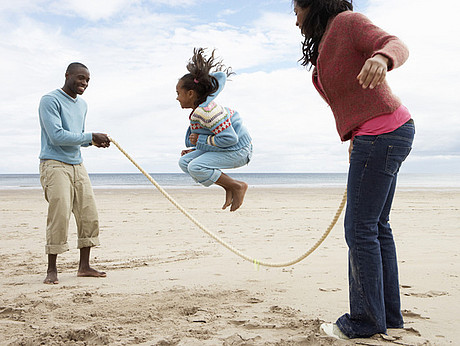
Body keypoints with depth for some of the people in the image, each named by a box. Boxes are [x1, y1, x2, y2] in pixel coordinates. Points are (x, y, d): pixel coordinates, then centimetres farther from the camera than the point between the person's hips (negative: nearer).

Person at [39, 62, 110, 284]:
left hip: (77, 165, 8)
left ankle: (84, 266, 13)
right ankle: (52, 269, -1)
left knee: (89, 216, 3)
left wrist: (94, 141, 2)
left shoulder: (82, 105, 17)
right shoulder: (50, 100, -8)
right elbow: (57, 136, -18)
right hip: (54, 165, -8)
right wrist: (90, 137, -16)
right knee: (59, 216, -12)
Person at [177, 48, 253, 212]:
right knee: (184, 162, 3)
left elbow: (230, 138, -28)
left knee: (195, 167, -24)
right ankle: (229, 188, 1)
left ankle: (238, 186, -9)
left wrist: (201, 140, -18)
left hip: (237, 150, -11)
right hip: (224, 149, 11)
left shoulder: (205, 111, -24)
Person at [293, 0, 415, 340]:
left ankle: (365, 321, 3)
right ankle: (389, 315, 20)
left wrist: (382, 57, -43)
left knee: (360, 228, -7)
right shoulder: (326, 46, 21)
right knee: (378, 226, 11)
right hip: (378, 136, 10)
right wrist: (355, 141, 23)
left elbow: (397, 46, -21)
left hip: (381, 133, -10)